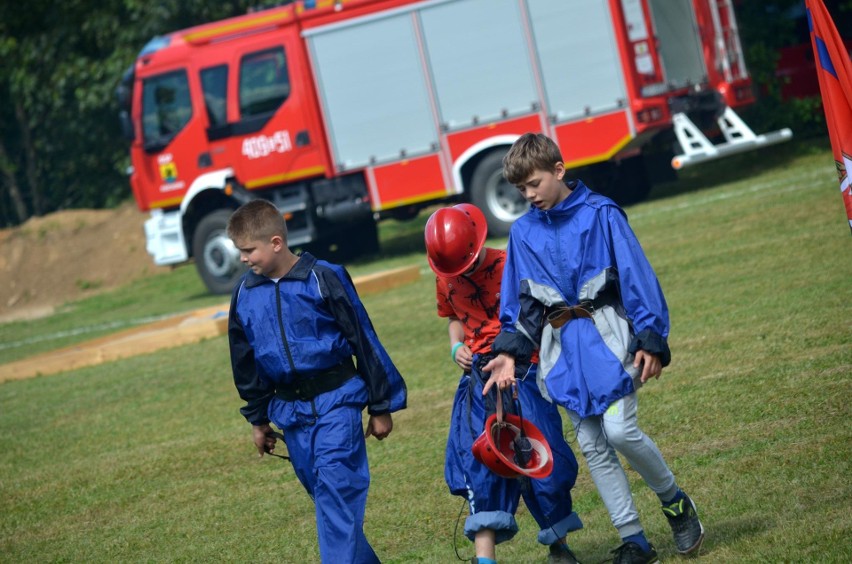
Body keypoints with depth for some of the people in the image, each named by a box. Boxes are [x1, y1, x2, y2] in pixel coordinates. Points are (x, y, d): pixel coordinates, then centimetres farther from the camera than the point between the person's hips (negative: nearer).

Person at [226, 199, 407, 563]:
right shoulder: (245, 294, 5)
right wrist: (257, 419, 21)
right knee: (325, 494, 10)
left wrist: (381, 405, -2)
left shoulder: (324, 279, -10)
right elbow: (245, 361, 18)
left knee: (336, 491, -14)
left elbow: (364, 339, -5)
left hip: (336, 400, -5)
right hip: (289, 411, 5)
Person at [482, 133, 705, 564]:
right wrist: (508, 350, 4)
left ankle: (675, 501, 7)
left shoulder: (600, 214, -4)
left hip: (605, 336, -5)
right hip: (562, 347, 5)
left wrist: (651, 339, -9)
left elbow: (636, 276, -5)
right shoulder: (523, 232, 9)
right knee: (593, 447, 2)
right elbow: (517, 302, 16)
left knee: (619, 429, -18)